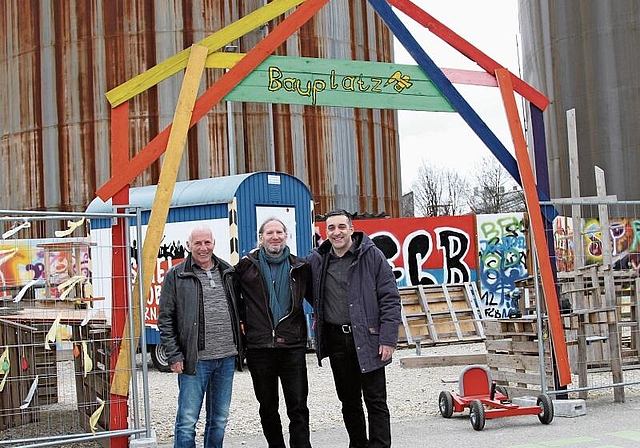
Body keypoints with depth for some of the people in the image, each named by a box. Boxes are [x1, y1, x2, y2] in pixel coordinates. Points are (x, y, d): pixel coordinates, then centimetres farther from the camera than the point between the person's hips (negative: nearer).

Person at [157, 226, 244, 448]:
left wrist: (239, 347, 10)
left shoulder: (227, 272, 11)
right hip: (195, 360, -4)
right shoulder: (176, 276, -2)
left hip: (226, 358, 5)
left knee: (220, 419, 14)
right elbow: (165, 320, -3)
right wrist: (174, 356, -10)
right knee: (187, 421, -2)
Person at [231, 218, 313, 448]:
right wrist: (241, 321, 7)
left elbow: (314, 296, 18)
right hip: (259, 348, 1)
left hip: (292, 345, 0)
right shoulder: (247, 265, 3)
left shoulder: (299, 267, 6)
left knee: (298, 407, -2)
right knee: (268, 407, 11)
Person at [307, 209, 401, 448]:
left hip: (368, 339, -4)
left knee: (375, 401, 0)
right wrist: (320, 316, 10)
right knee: (349, 401, 14)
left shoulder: (372, 255, -6)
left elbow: (390, 299, -8)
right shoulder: (316, 260, 5)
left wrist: (388, 338, -13)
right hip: (336, 339, 4)